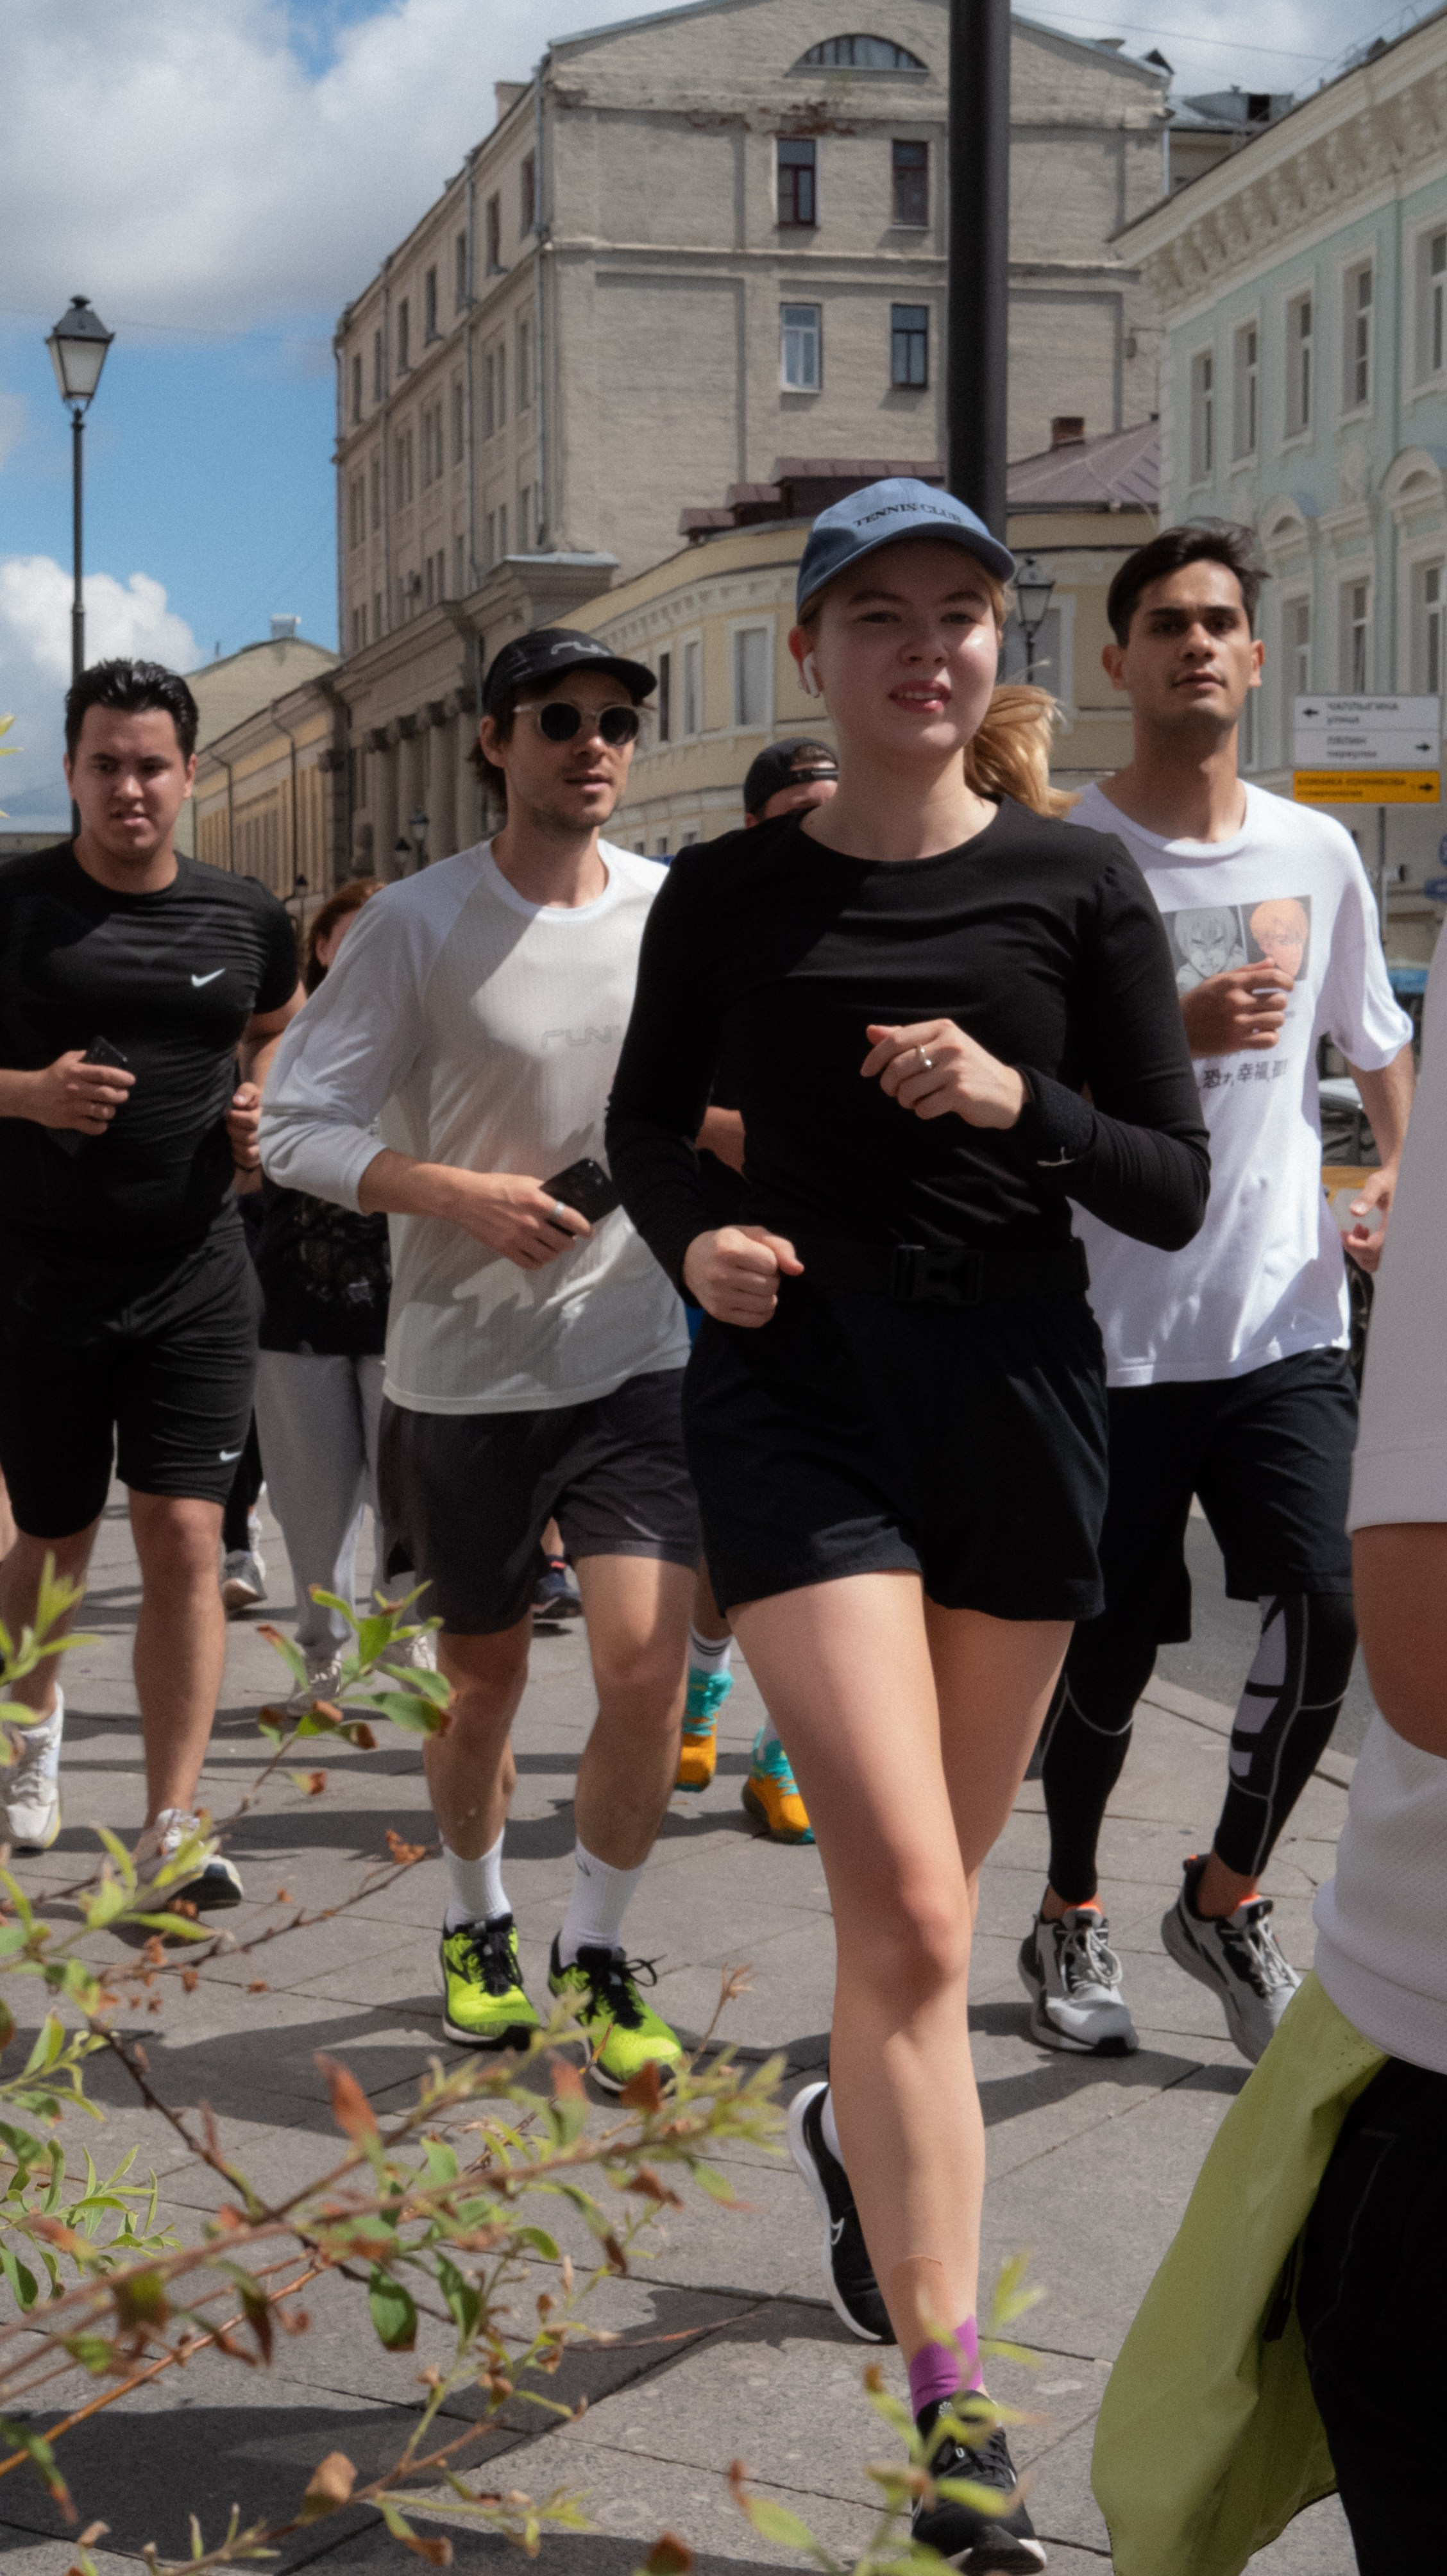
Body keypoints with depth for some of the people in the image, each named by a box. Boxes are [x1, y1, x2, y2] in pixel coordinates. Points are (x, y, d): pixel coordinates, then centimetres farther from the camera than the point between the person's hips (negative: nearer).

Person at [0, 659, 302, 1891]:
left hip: (195, 1273, 1)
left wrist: (260, 1112, 4)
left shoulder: (245, 916, 5)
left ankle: (172, 1825, -3)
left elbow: (280, 1028, 24)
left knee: (184, 1537, -7)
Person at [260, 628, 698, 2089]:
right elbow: (294, 1126, -10)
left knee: (645, 1665, -11)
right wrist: (458, 1194, -23)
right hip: (462, 1374, -1)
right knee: (484, 1682, 12)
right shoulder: (417, 925, -8)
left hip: (635, 1359, 2)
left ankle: (596, 1953, 11)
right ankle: (476, 1926, 38)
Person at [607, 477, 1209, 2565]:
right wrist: (691, 1236, -7)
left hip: (1020, 1391, 2)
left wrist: (1019, 1103, -18)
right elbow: (647, 1120, 14)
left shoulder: (1077, 886, -1)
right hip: (800, 1392, -2)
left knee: (933, 1889, 17)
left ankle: (854, 2127, 50)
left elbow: (1179, 1193, 0)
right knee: (909, 1907, -14)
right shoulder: (729, 895, 0)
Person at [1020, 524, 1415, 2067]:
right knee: (1106, 1652, 5)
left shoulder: (1316, 855, 8)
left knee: (1328, 1600, -11)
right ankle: (1070, 1921, 29)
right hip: (1111, 1327, -3)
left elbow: (1377, 1043, 22)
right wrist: (1171, 1036, -21)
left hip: (1284, 1318, 3)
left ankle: (1228, 1902, 13)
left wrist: (1401, 1176, 5)